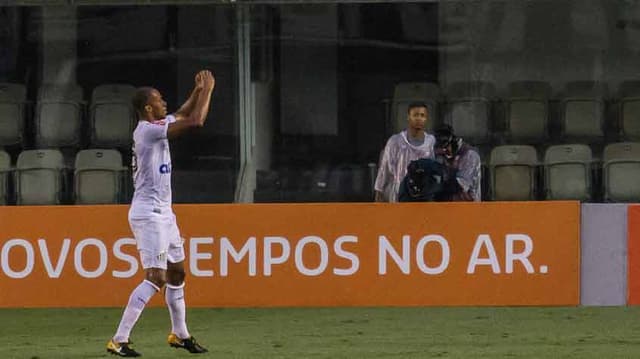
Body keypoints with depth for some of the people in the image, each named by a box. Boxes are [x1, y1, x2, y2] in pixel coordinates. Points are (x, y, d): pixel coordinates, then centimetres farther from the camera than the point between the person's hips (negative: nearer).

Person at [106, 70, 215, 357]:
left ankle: (180, 334, 30)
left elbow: (183, 115, 31)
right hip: (148, 213, -10)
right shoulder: (149, 129, -17)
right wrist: (207, 90, -8)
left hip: (163, 213, 10)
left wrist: (198, 91, 17)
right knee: (156, 278, -15)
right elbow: (196, 121, -21)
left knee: (176, 273, 18)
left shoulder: (153, 128, 11)